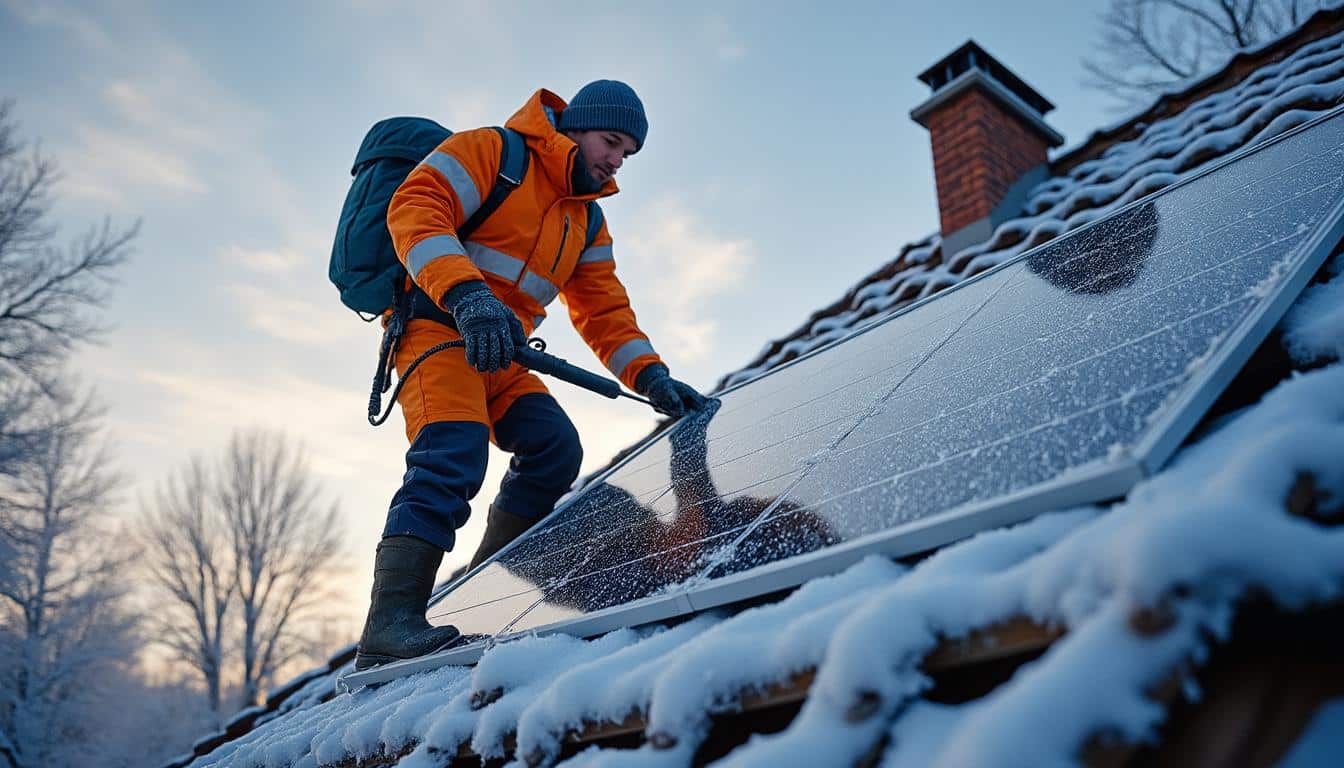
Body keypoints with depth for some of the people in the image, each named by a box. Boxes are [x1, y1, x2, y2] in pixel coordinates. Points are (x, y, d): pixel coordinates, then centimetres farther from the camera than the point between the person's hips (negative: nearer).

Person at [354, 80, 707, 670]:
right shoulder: (491, 151, -2)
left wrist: (650, 376, -1)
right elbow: (415, 209, -17)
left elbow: (604, 310, 17)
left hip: (502, 356, 8)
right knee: (456, 453, -26)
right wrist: (465, 294, -34)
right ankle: (390, 625, -28)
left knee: (556, 450, -7)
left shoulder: (587, 224, 21)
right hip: (438, 326, -8)